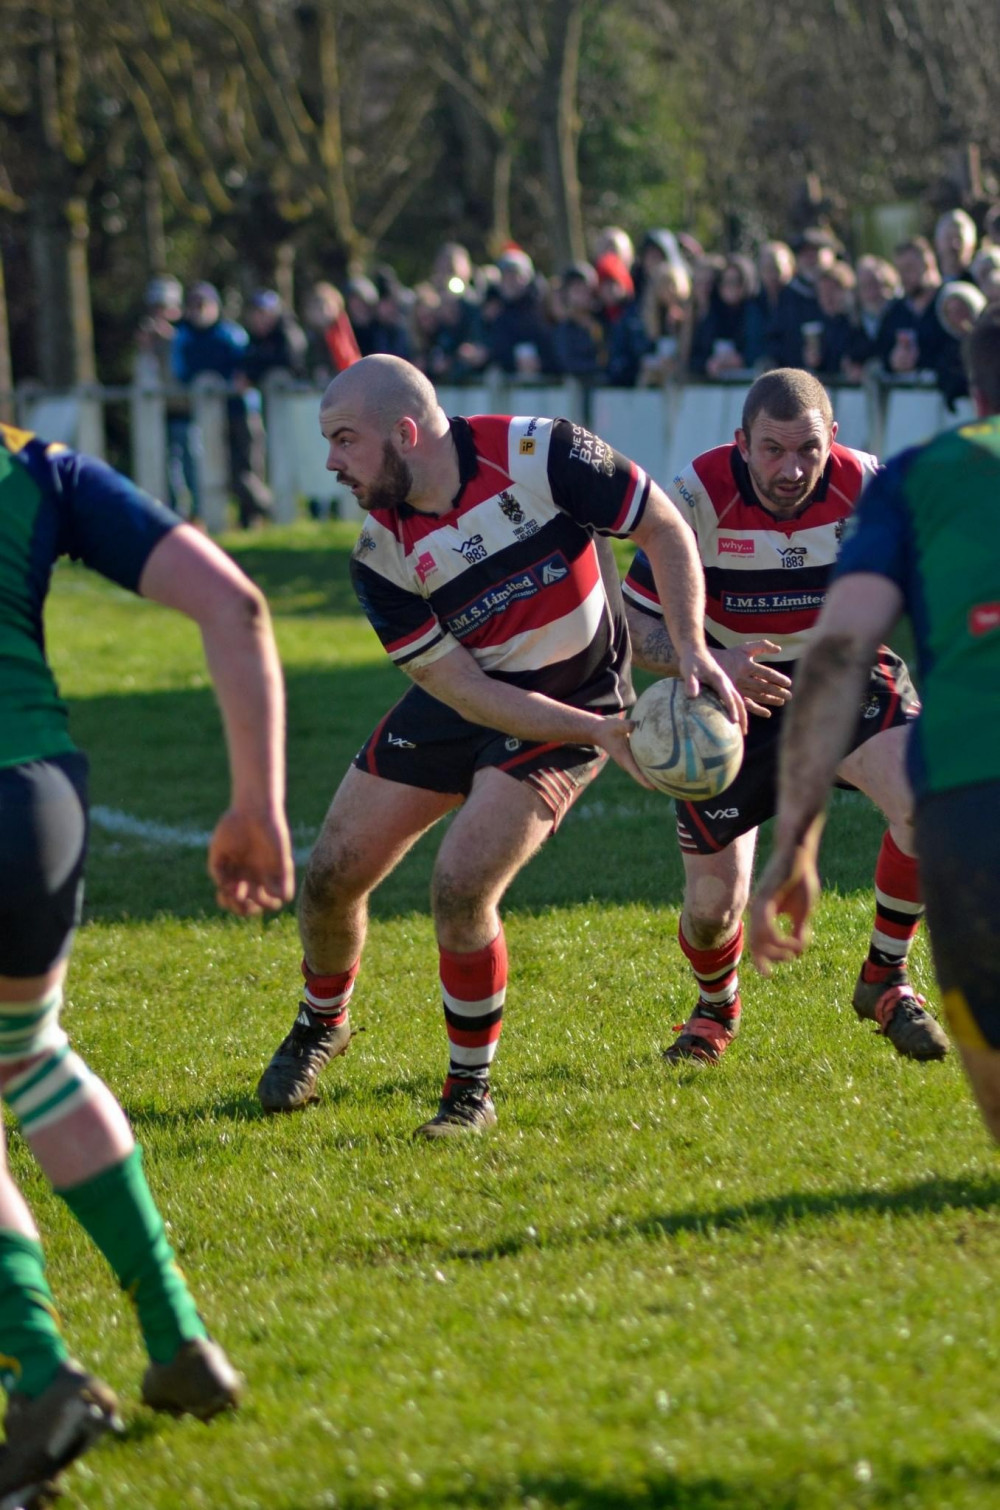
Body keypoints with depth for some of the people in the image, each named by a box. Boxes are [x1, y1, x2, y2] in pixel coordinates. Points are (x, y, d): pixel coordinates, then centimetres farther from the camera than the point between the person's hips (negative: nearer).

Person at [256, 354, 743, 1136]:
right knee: (333, 874, 4)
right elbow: (462, 688, -15)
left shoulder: (540, 454, -24)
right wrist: (597, 731, -25)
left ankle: (472, 1091, 1)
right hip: (461, 703, 4)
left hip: (571, 696, -4)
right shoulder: (380, 556, -14)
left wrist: (693, 652, -24)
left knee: (461, 888, -20)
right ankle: (320, 1025, 37)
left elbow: (665, 528, -13)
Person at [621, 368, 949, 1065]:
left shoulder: (867, 488, -17)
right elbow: (633, 622, -15)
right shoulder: (697, 498, -20)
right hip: (733, 698, 0)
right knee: (713, 909, 0)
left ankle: (885, 979, -7)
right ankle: (717, 1007, 39)